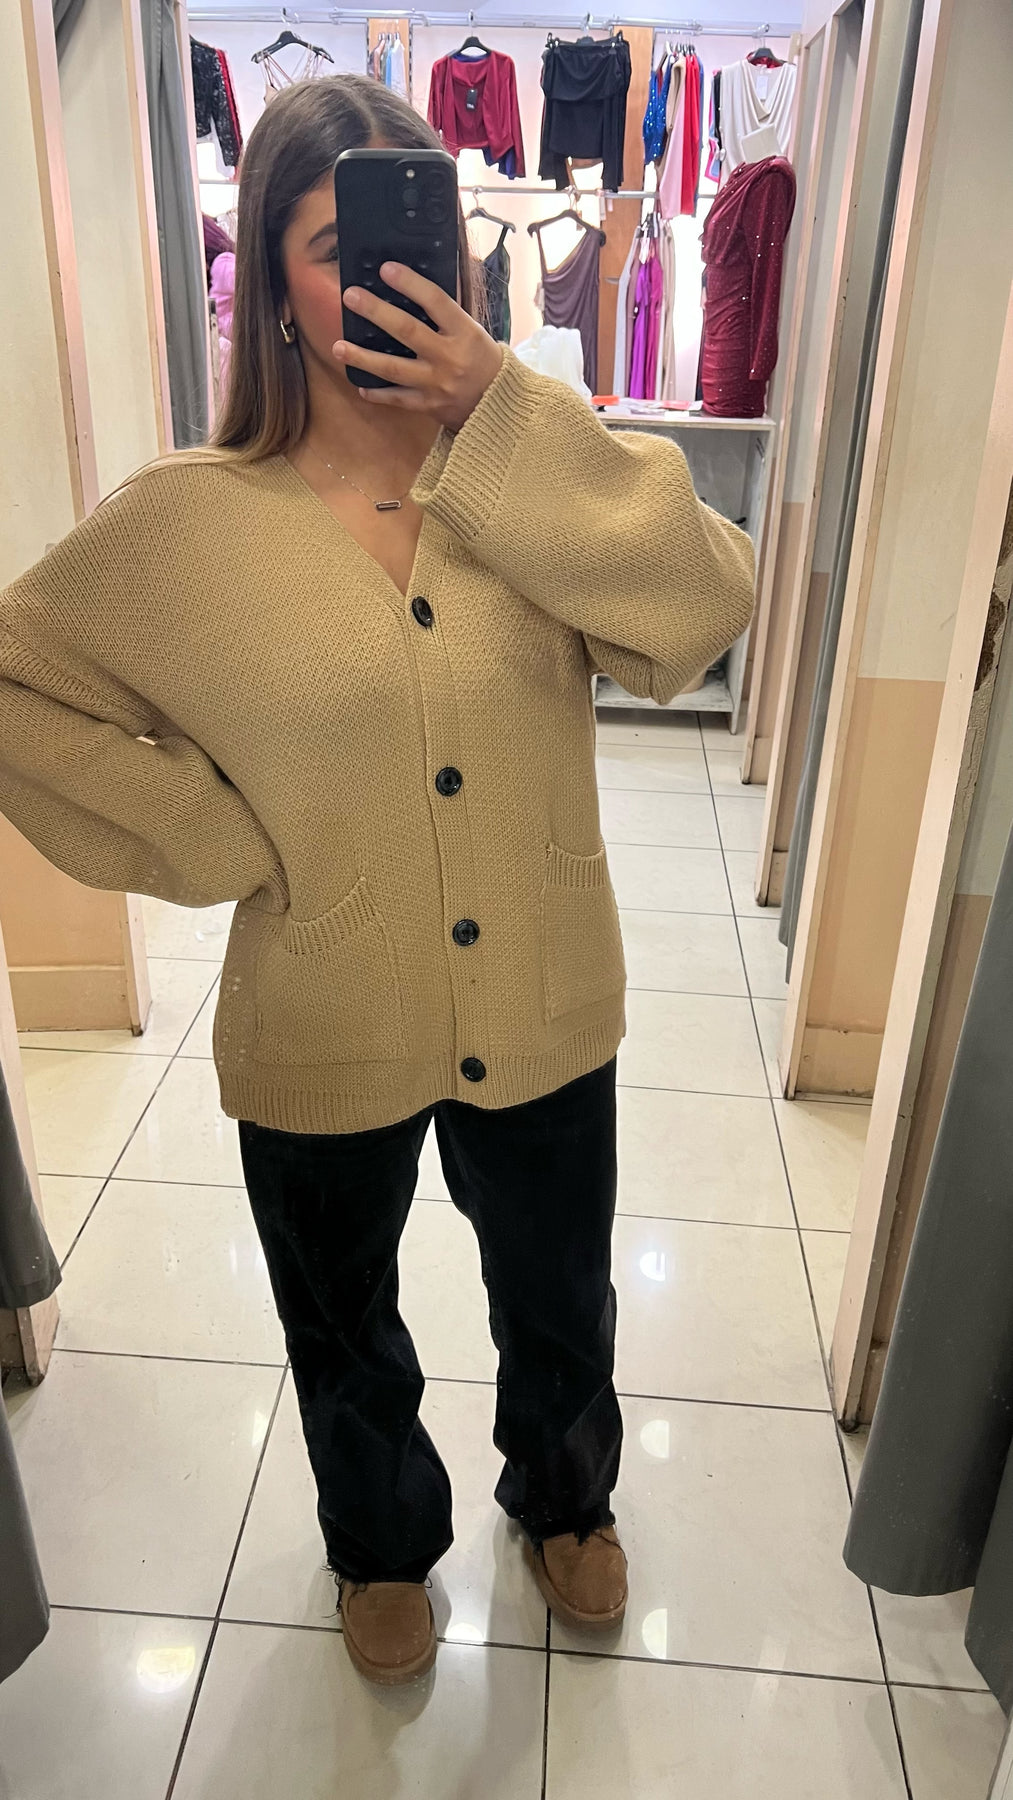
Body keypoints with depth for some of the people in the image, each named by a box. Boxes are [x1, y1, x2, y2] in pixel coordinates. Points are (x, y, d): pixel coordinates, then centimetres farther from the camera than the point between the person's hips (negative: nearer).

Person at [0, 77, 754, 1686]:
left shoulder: (538, 477, -7)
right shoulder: (189, 522, -12)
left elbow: (705, 607, -21)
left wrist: (505, 416, -27)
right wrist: (214, 841, -14)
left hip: (542, 1021, 2)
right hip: (324, 1042, -1)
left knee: (559, 1313, 26)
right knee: (346, 1338, 25)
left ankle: (564, 1499, 61)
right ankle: (384, 1543, 59)